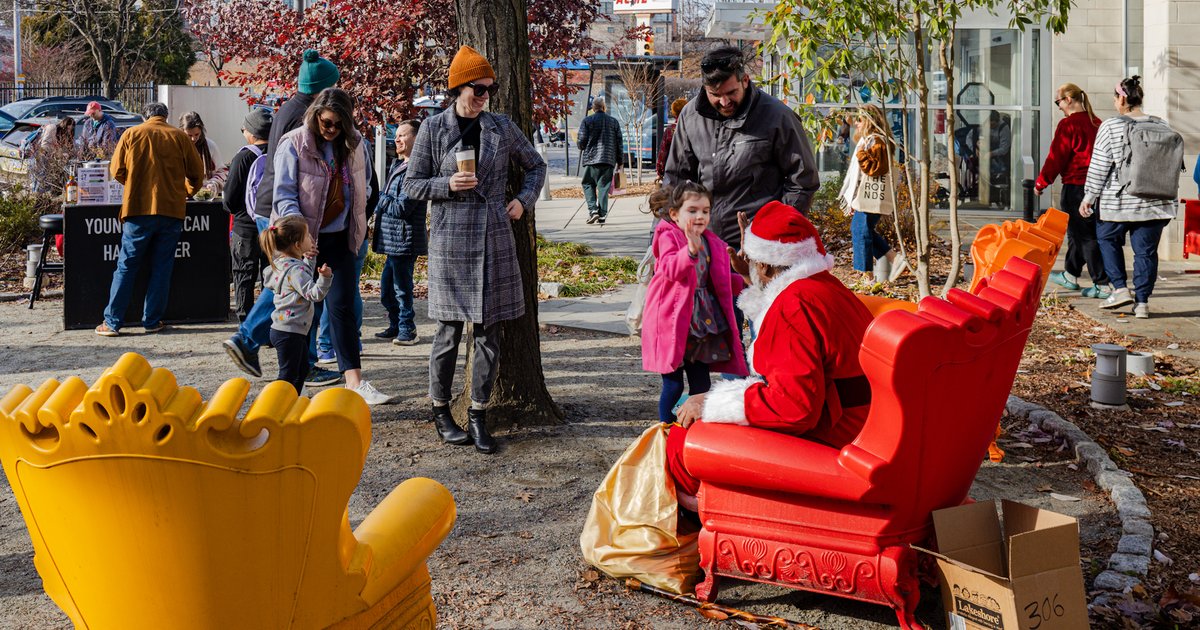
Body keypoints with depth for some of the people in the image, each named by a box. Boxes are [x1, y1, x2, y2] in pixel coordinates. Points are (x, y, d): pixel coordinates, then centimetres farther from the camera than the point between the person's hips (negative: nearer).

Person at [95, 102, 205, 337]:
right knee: (162, 267, 8)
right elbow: (197, 172, 9)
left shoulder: (131, 134, 3)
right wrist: (188, 192, 29)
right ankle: (152, 321, 9)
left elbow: (117, 170, 6)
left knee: (126, 266, 5)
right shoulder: (179, 137, 4)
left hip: (138, 208, 0)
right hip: (172, 210, 0)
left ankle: (112, 322, 4)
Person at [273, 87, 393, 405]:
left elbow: (363, 186, 22)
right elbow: (284, 195, -13)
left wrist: (357, 224, 13)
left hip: (338, 237, 3)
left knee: (342, 305, -3)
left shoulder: (355, 144, 5)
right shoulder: (294, 144, -9)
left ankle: (355, 382, -6)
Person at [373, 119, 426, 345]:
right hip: (393, 240, 10)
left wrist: (382, 200, -5)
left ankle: (407, 330, 12)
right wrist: (385, 202, -1)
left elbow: (402, 208, -20)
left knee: (402, 288, 1)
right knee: (387, 288, 17)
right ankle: (395, 326, 29)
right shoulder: (398, 166, 16)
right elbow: (387, 199, 20)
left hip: (404, 240, -10)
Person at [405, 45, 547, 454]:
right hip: (451, 240, -3)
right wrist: (448, 184, -13)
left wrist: (524, 199, 6)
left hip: (495, 240, 3)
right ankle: (440, 412, 15)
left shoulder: (502, 128, 8)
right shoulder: (433, 129, 1)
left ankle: (478, 416, 10)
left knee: (489, 331, 2)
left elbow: (535, 166, 21)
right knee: (449, 331, 0)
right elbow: (412, 184, 4)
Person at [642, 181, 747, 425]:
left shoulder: (710, 243, 13)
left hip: (702, 321, 7)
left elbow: (719, 283, 24)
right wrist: (690, 249, -44)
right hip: (673, 320, -7)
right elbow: (670, 269, -29)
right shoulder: (668, 236, -9)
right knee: (673, 385, -2)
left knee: (701, 384, 11)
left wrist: (742, 281, 12)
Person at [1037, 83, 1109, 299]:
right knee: (1078, 232, 21)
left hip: (1075, 186, -8)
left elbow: (1056, 157, -12)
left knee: (1085, 236, -5)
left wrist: (1040, 183, -1)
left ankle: (1102, 284, -6)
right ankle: (1070, 275, 33)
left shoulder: (1068, 124, -13)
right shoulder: (1096, 123, 12)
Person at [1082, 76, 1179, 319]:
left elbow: (1099, 166, -7)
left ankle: (1120, 288, 9)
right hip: (1154, 203, 3)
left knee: (1107, 238, 18)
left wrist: (1089, 197, 2)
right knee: (1146, 250, 7)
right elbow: (1171, 164, 12)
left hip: (1118, 201, -3)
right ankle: (1142, 301, 7)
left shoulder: (1111, 127, -8)